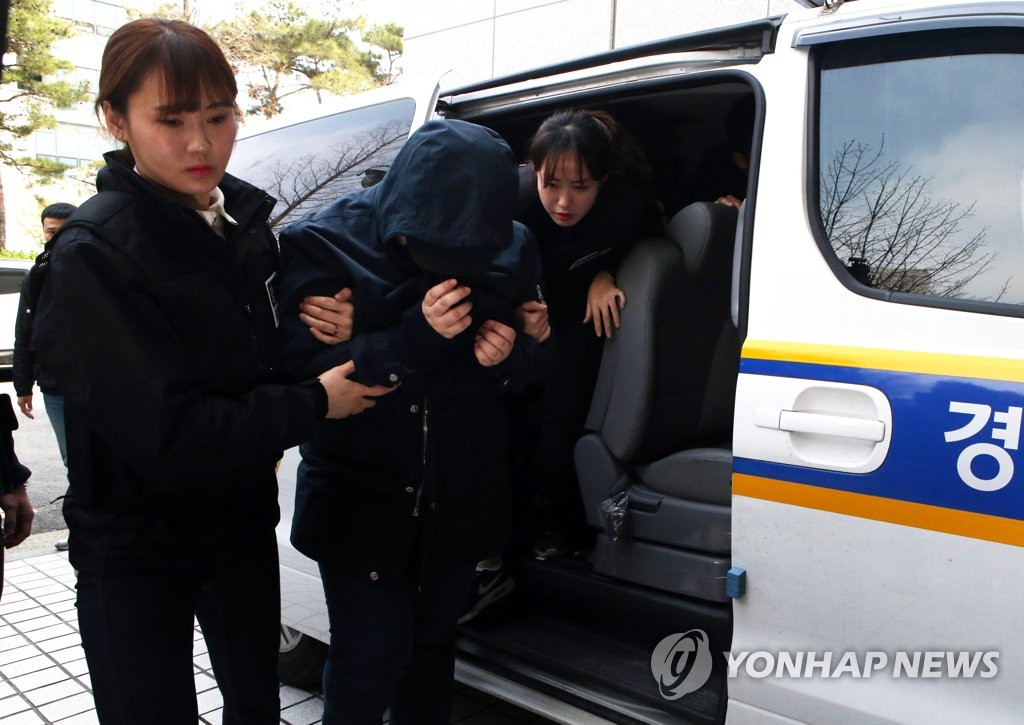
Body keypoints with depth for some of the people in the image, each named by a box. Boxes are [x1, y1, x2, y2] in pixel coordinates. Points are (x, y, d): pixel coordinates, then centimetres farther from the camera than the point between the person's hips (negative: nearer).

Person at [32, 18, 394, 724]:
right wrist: (314, 403, -19)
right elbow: (162, 433, -27)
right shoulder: (93, 254, -21)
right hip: (135, 553, -5)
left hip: (243, 525, 6)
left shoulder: (247, 214, -2)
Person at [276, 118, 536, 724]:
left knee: (433, 649, 18)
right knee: (369, 662, 0)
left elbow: (533, 356, 9)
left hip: (461, 497, 3)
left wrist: (506, 353, -15)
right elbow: (305, 370, -20)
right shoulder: (325, 246, -13)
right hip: (361, 499, -3)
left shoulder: (510, 247, -3)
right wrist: (413, 338, -32)